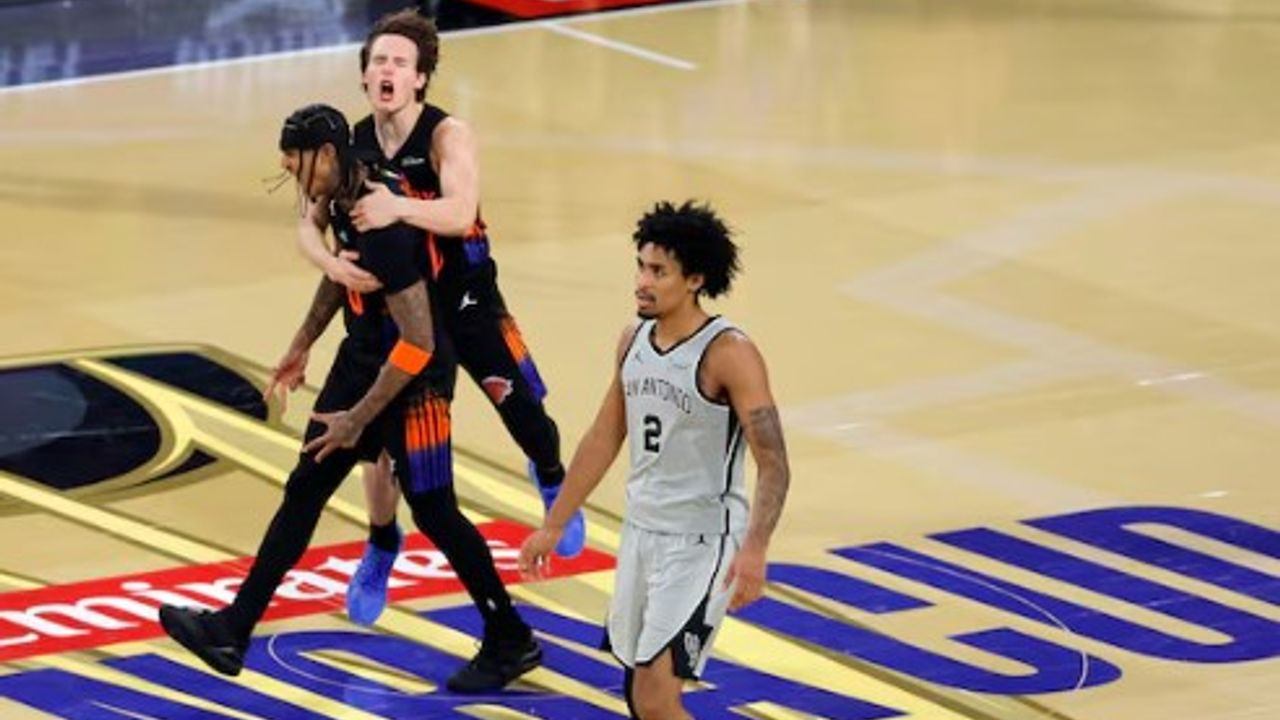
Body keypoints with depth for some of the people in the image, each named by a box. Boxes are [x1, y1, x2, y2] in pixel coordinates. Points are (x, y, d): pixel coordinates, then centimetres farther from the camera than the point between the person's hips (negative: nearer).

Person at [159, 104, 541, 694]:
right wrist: (303, 343, 22)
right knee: (305, 490, 9)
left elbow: (418, 343, -28)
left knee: (434, 511, 2)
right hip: (362, 359, 9)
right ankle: (233, 630, 12)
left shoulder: (384, 225, -30)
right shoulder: (343, 200, -3)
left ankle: (510, 643, 19)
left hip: (413, 379, -9)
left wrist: (358, 419, -22)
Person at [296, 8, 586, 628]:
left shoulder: (448, 136, -20)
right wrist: (332, 264, -36)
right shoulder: (351, 145, -9)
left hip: (465, 298, -3)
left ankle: (551, 482, 35)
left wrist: (399, 208, -56)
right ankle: (381, 547, 23)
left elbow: (460, 213, -37)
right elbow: (309, 229, -13)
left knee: (524, 413, 0)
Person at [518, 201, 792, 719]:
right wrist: (553, 526, 19)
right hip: (640, 534, 8)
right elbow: (604, 439, 17)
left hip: (701, 544, -8)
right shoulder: (634, 341, 5)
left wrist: (754, 550, -36)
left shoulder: (729, 355, -18)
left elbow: (773, 466, -21)